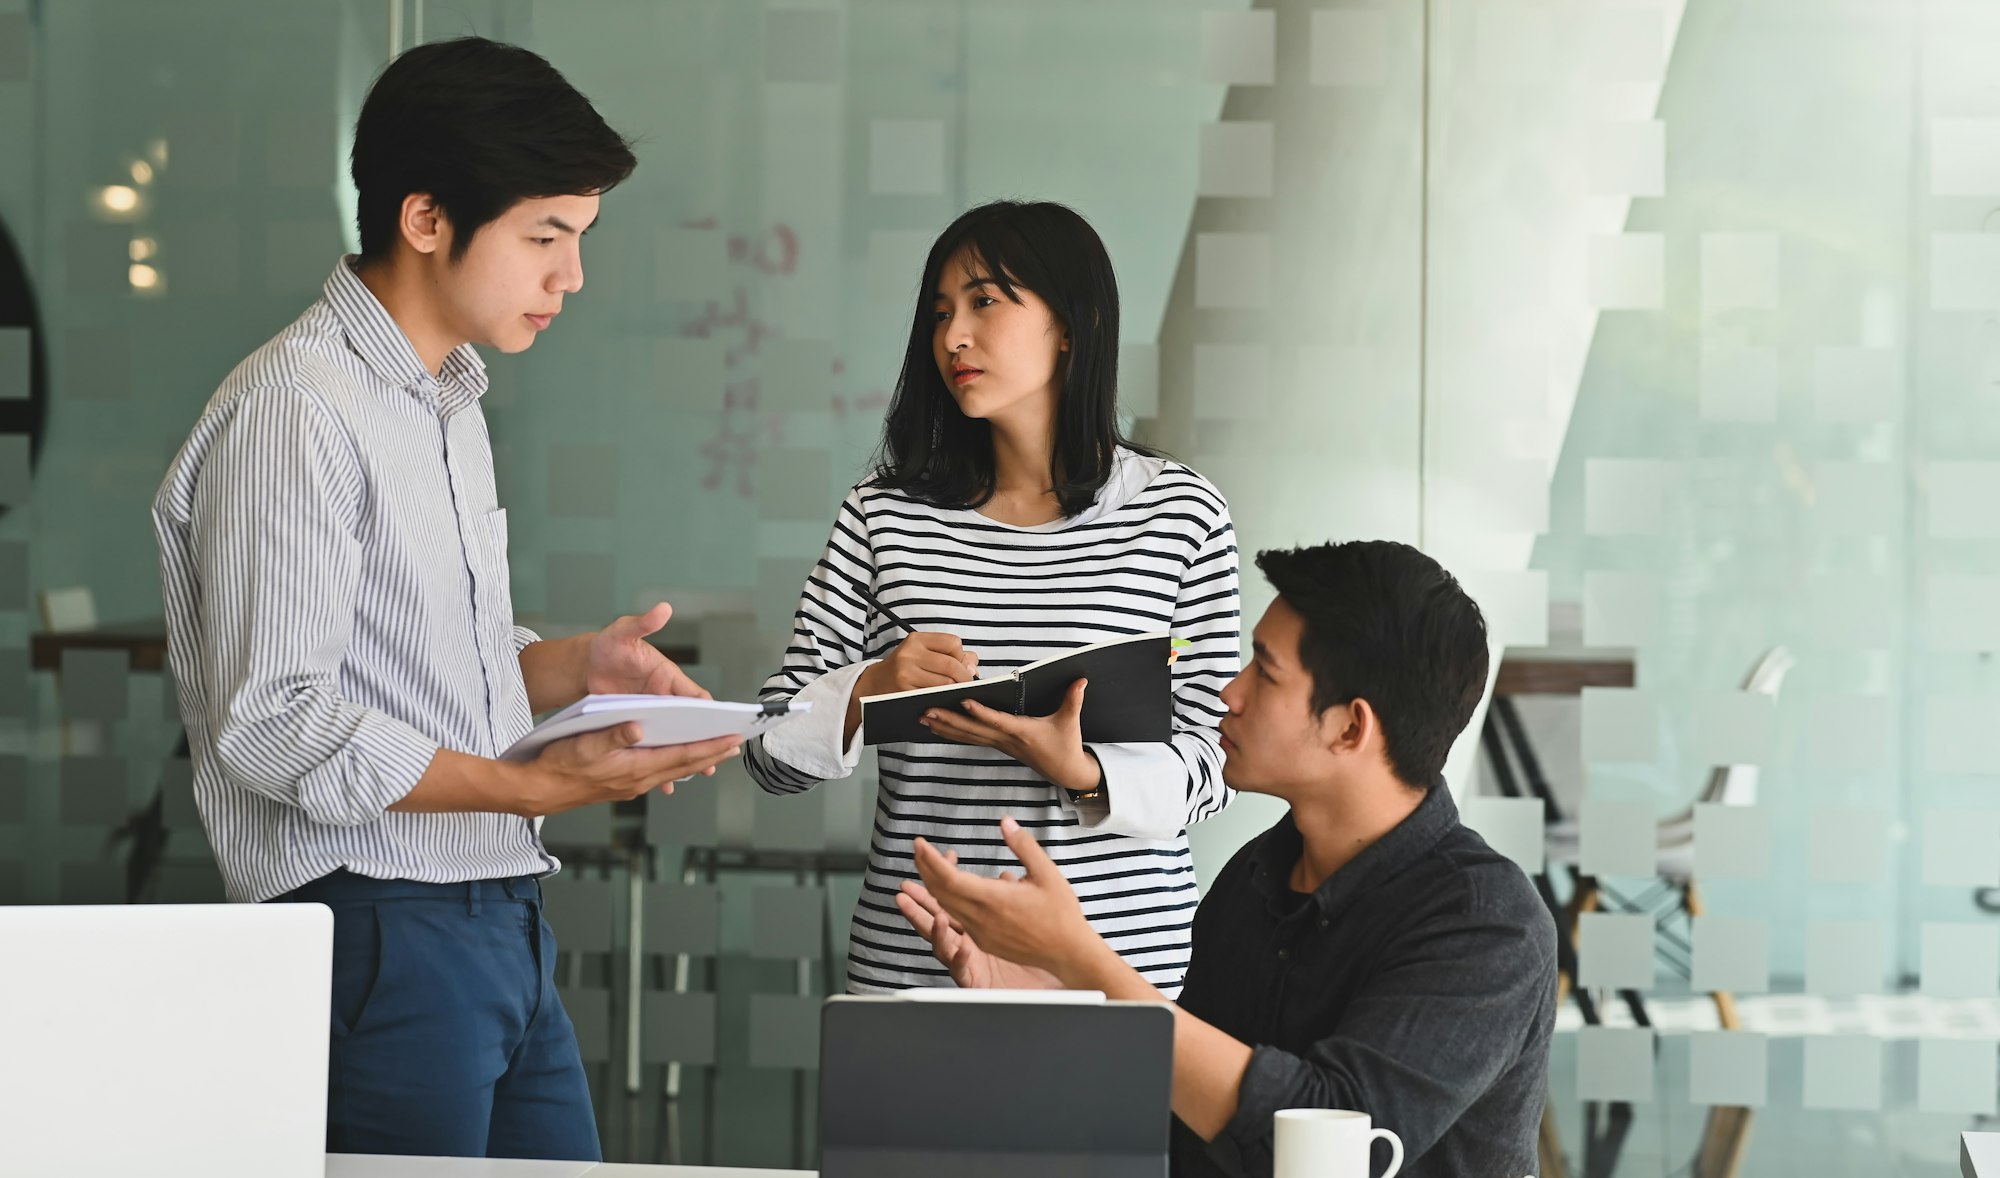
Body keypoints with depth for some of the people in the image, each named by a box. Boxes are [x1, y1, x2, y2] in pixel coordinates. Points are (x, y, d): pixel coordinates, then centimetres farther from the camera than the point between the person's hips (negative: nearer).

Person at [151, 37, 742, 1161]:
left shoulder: (450, 400, 17)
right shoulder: (295, 411, -14)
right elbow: (275, 723, -20)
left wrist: (574, 665, 3)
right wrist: (538, 785, -19)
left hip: (504, 932, 9)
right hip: (378, 936, -9)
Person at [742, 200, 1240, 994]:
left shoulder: (1181, 513, 0)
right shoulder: (884, 514, 4)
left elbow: (1209, 769, -1)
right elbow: (771, 751, 3)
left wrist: (1077, 770, -20)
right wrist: (871, 688, -16)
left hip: (1122, 956, -1)